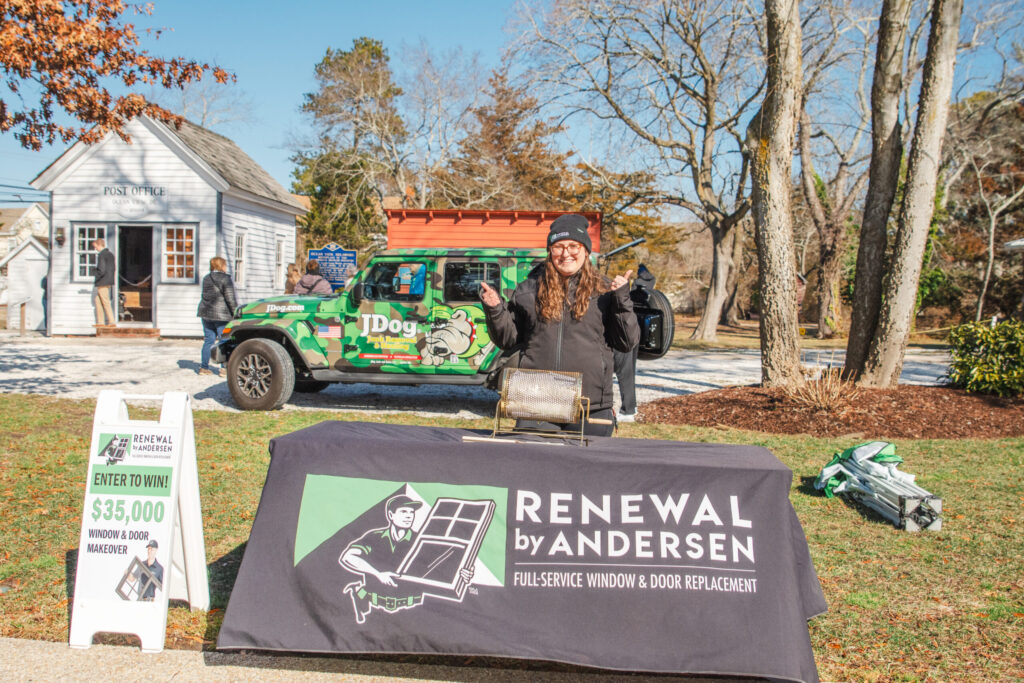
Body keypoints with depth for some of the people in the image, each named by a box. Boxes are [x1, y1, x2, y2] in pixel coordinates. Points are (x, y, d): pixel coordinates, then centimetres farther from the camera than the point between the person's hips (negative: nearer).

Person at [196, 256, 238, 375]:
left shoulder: (206, 279, 11)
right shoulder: (225, 279, -10)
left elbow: (206, 296, 16)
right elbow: (230, 298, -14)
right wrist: (236, 313, -9)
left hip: (206, 313, 7)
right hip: (221, 315, -7)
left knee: (208, 340, 11)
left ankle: (204, 367, 12)